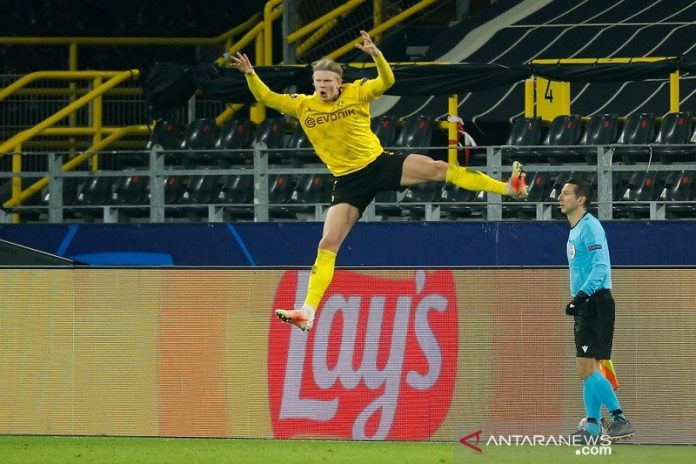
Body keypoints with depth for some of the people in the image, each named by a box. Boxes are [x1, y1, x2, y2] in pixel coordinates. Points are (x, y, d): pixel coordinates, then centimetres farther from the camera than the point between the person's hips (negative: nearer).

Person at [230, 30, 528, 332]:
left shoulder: (356, 93, -5)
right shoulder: (303, 107, 0)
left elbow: (387, 81, -15)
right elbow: (265, 97, -1)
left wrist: (376, 54, -33)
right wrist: (250, 74, -19)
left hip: (380, 164, -1)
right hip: (349, 182, 1)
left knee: (436, 168, -15)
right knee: (327, 245, -7)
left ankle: (508, 188, -11)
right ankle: (307, 312, -8)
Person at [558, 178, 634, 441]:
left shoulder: (590, 227, -12)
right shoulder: (575, 230, 18)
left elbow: (600, 267, -21)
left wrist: (581, 295, -27)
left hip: (597, 302, -10)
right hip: (586, 305, 10)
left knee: (587, 368, -15)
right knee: (586, 369, 9)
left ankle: (620, 420, -14)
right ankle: (592, 425, 12)